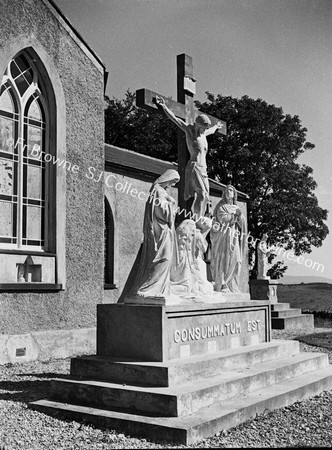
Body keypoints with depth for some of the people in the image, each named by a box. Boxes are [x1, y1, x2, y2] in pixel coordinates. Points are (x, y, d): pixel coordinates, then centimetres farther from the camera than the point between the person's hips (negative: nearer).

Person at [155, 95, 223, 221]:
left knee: (204, 197, -2)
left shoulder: (203, 133, 20)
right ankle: (198, 220, -25)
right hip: (194, 166, -8)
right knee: (201, 194, -21)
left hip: (203, 168, 8)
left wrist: (216, 126, 65)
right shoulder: (189, 130, 0)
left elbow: (211, 130, 44)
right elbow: (175, 119, -8)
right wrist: (164, 106, -16)